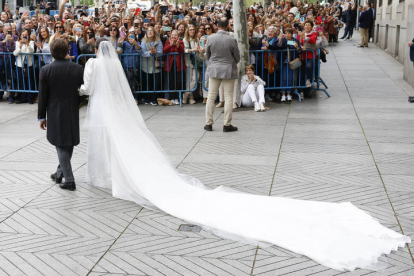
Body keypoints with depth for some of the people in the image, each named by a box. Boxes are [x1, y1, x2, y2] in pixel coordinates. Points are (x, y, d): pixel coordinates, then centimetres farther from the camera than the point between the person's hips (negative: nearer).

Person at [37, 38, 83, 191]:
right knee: (69, 144, 17)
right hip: (73, 112, 3)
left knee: (61, 145, 4)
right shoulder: (78, 68, -4)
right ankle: (60, 173, 32)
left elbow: (42, 96, -5)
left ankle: (69, 180, 3)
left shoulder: (46, 70, -10)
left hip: (55, 113, -3)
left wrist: (42, 116, 3)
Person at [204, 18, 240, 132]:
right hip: (228, 70, -2)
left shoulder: (210, 39, -6)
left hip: (214, 70, 2)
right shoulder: (232, 40, -11)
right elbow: (237, 58, -1)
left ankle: (208, 123, 12)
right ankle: (227, 125, 5)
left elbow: (207, 55, 5)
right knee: (228, 97, 3)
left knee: (211, 97, 9)